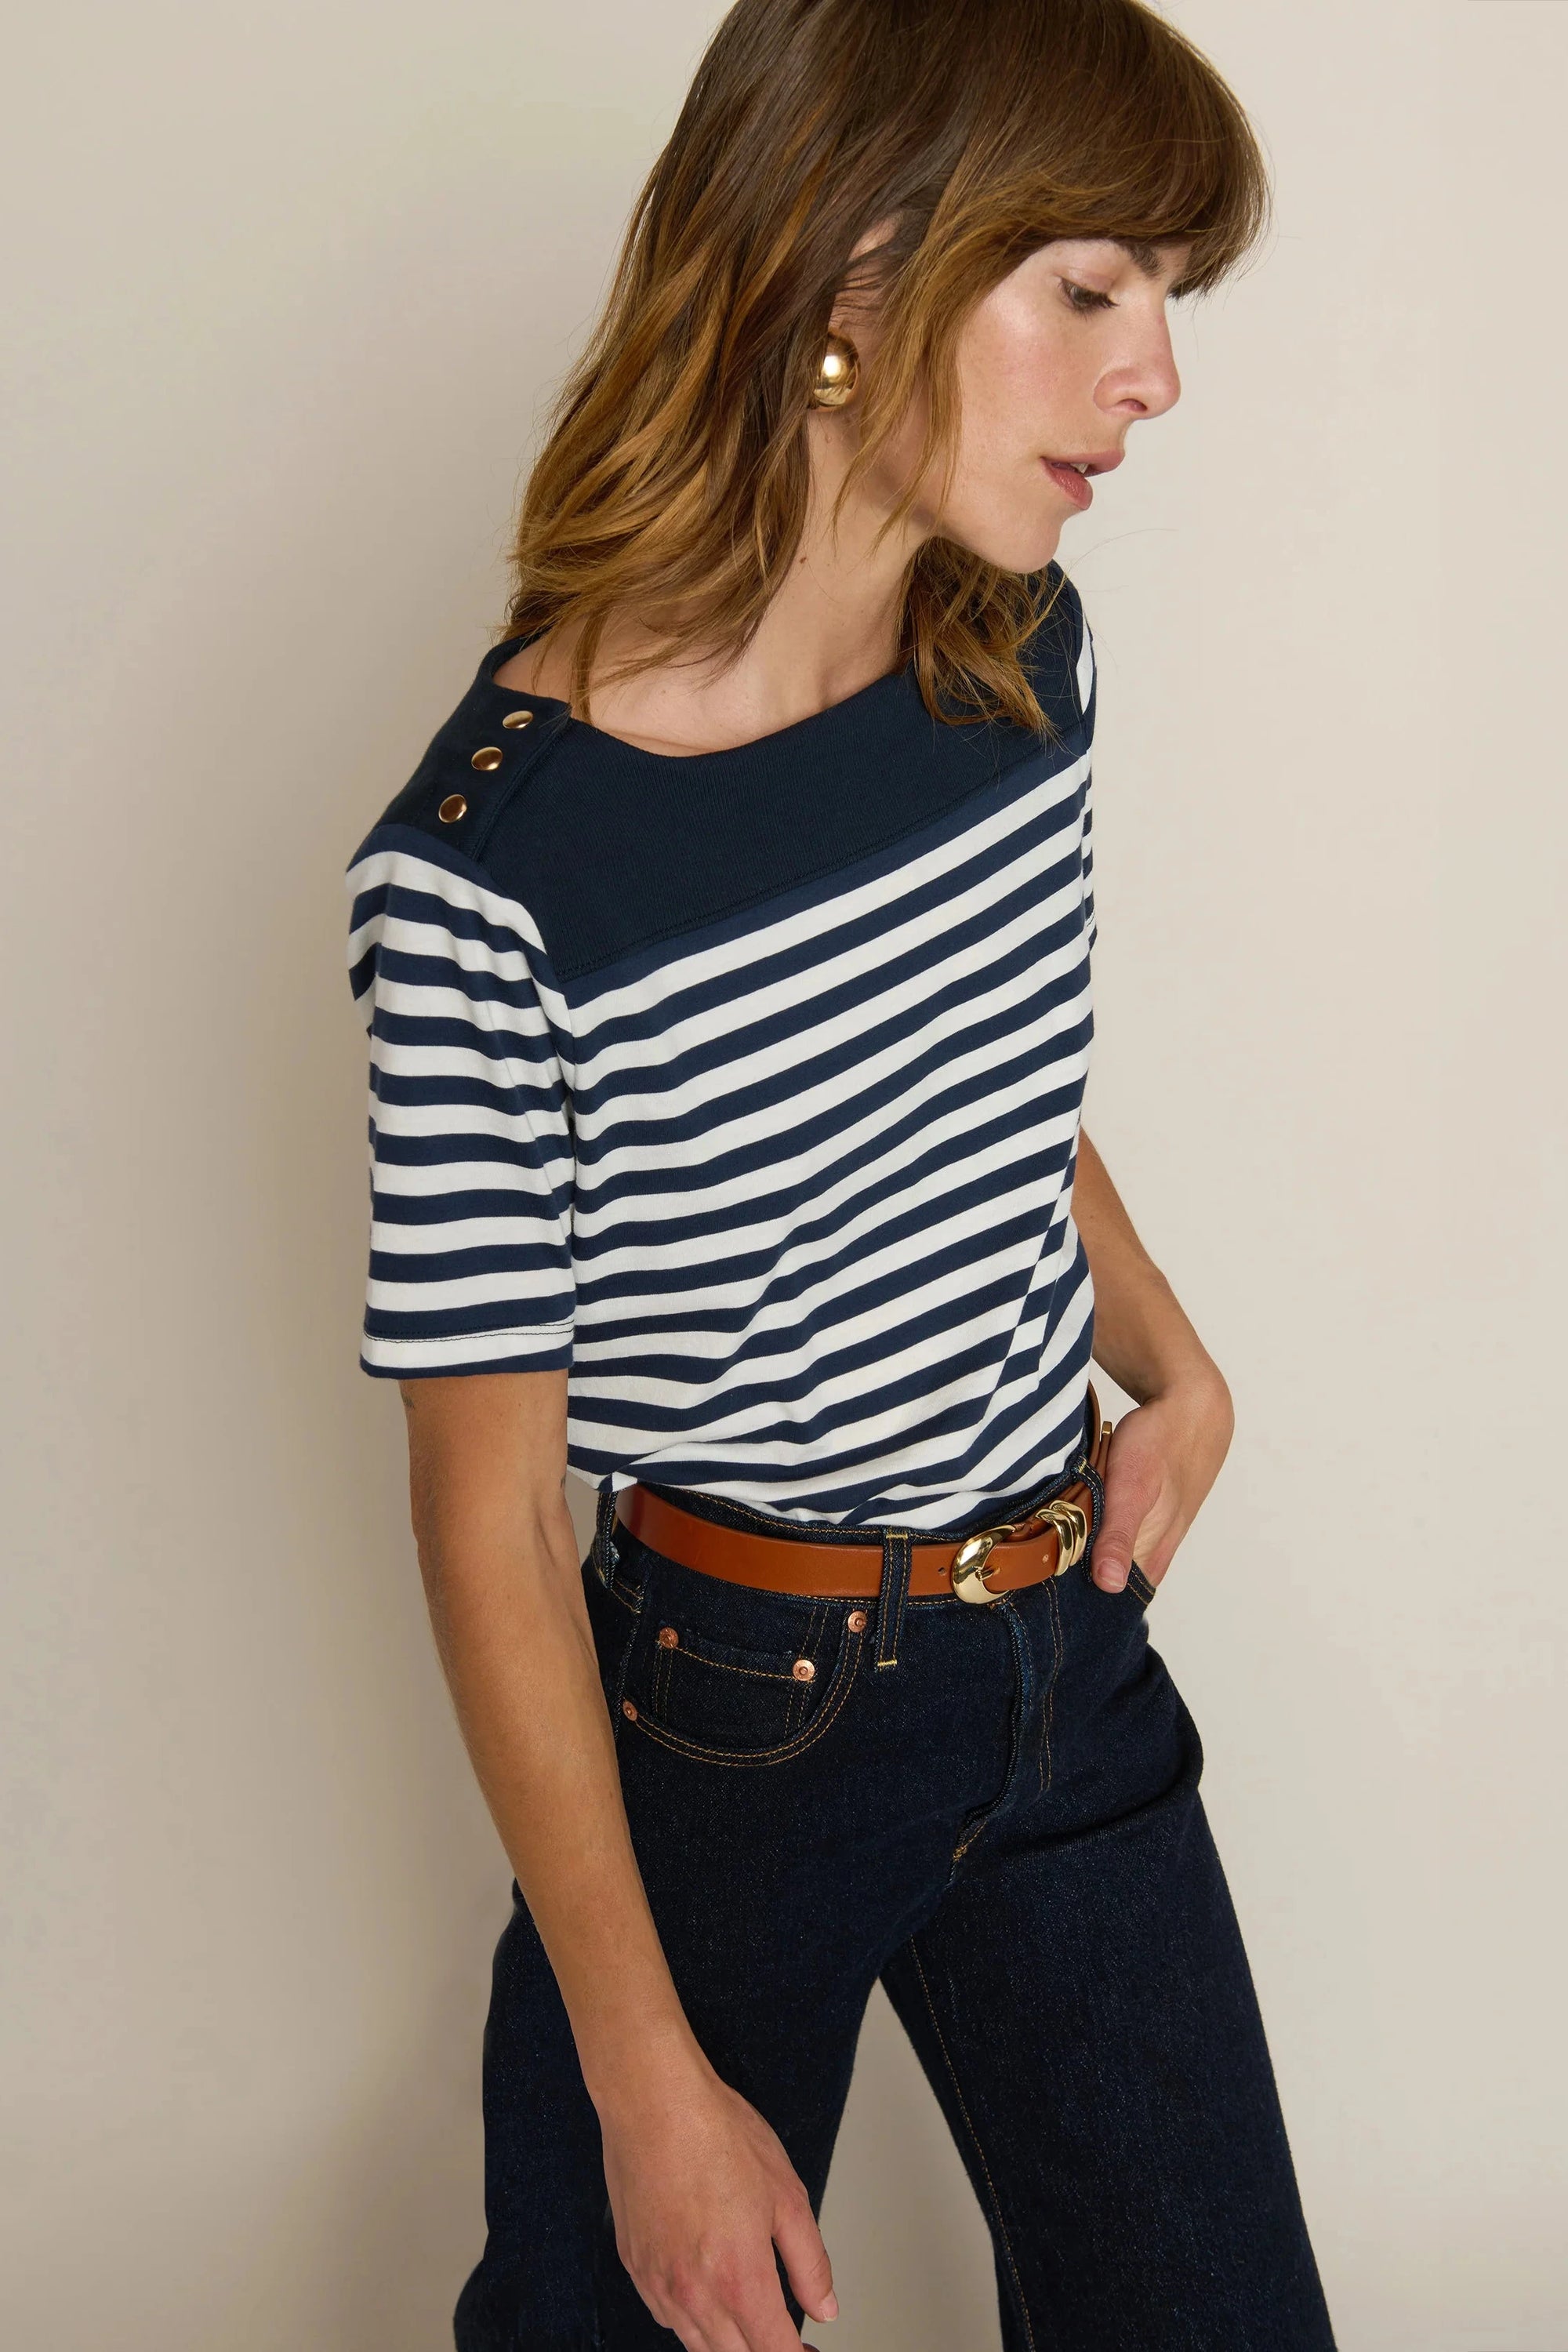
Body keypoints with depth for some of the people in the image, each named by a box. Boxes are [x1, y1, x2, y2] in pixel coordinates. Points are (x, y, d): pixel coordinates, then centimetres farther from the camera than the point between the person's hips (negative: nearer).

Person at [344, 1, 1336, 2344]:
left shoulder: (1025, 655, -5)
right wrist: (650, 2081, -13)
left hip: (1071, 1647, 5)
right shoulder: (496, 868, -25)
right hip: (733, 1705, -5)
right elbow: (490, 1511, -18)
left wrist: (1175, 1363, 0)